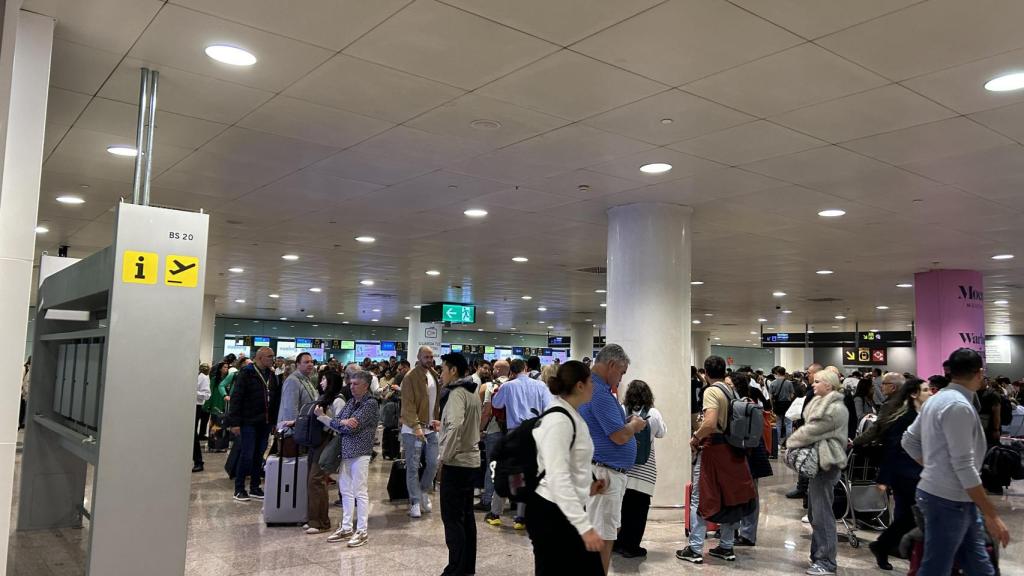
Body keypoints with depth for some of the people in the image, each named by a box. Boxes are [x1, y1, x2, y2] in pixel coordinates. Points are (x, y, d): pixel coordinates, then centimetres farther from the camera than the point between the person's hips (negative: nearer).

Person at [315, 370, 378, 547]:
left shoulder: (370, 403, -10)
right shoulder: (351, 402, 13)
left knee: (360, 492, -2)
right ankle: (346, 528, 23)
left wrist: (323, 417, -9)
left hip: (360, 453, -7)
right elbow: (338, 422, 8)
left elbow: (351, 427, -17)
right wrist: (342, 422, -15)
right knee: (346, 491, 12)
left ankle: (362, 531, 7)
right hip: (346, 452, 7)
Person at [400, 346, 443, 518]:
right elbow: (408, 405, -17)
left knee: (433, 463, 8)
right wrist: (416, 426, -23)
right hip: (413, 429, -6)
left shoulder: (434, 375, 10)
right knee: (413, 467, 1)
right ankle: (415, 502, 10)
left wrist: (437, 419, 3)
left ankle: (424, 491, 30)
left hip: (431, 428, 6)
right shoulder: (410, 377, -12)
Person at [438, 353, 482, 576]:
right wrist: (442, 425, 17)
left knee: (452, 517, -3)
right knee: (466, 515, 14)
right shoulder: (472, 392, 12)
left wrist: (445, 457, -22)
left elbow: (455, 426, -31)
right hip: (470, 459, 9)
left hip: (456, 462, -9)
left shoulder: (457, 393, -16)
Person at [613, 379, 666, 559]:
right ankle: (630, 546, 9)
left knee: (622, 505, 12)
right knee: (638, 507, 6)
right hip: (643, 468, -2)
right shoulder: (653, 414, -6)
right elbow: (662, 432, 10)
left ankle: (618, 542, 21)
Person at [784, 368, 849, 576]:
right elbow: (810, 428, 15)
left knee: (821, 513, -5)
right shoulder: (822, 403, 15)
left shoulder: (835, 409, -17)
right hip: (816, 461, 10)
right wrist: (796, 442, -1)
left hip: (825, 463, -10)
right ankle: (818, 554, 27)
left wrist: (792, 442, -2)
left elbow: (811, 431, -16)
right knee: (814, 512, 16)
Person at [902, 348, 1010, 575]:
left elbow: (909, 440, 17)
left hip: (955, 499, 10)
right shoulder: (959, 406, -20)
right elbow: (964, 466, -23)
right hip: (948, 500, -10)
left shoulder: (937, 400, 10)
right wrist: (991, 514, -20)